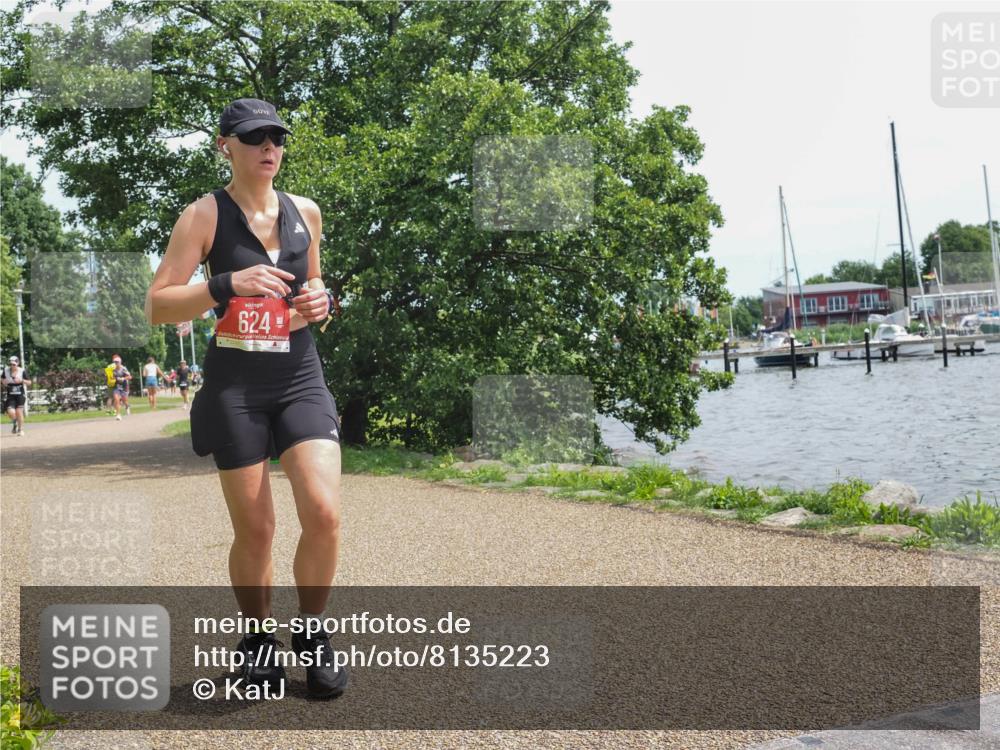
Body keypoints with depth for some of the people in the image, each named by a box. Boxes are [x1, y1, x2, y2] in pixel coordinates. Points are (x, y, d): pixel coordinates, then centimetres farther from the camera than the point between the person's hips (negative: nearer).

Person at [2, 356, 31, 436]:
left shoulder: (22, 371, -7)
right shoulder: (6, 370, -1)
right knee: (11, 412, -13)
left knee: (19, 412, -5)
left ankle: (21, 430, 14)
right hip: (10, 396, 1)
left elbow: (29, 383, -2)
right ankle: (14, 424, 20)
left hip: (20, 395, -1)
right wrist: (4, 382, -9)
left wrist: (22, 380, -20)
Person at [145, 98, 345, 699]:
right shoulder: (206, 215, -3)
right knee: (255, 531, 2)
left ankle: (313, 630, 10)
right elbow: (157, 306, -8)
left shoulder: (306, 212, 9)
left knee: (325, 513, -14)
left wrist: (322, 301, 1)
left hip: (301, 379, 3)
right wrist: (227, 285, -23)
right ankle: (258, 639, 27)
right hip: (234, 386, -3)